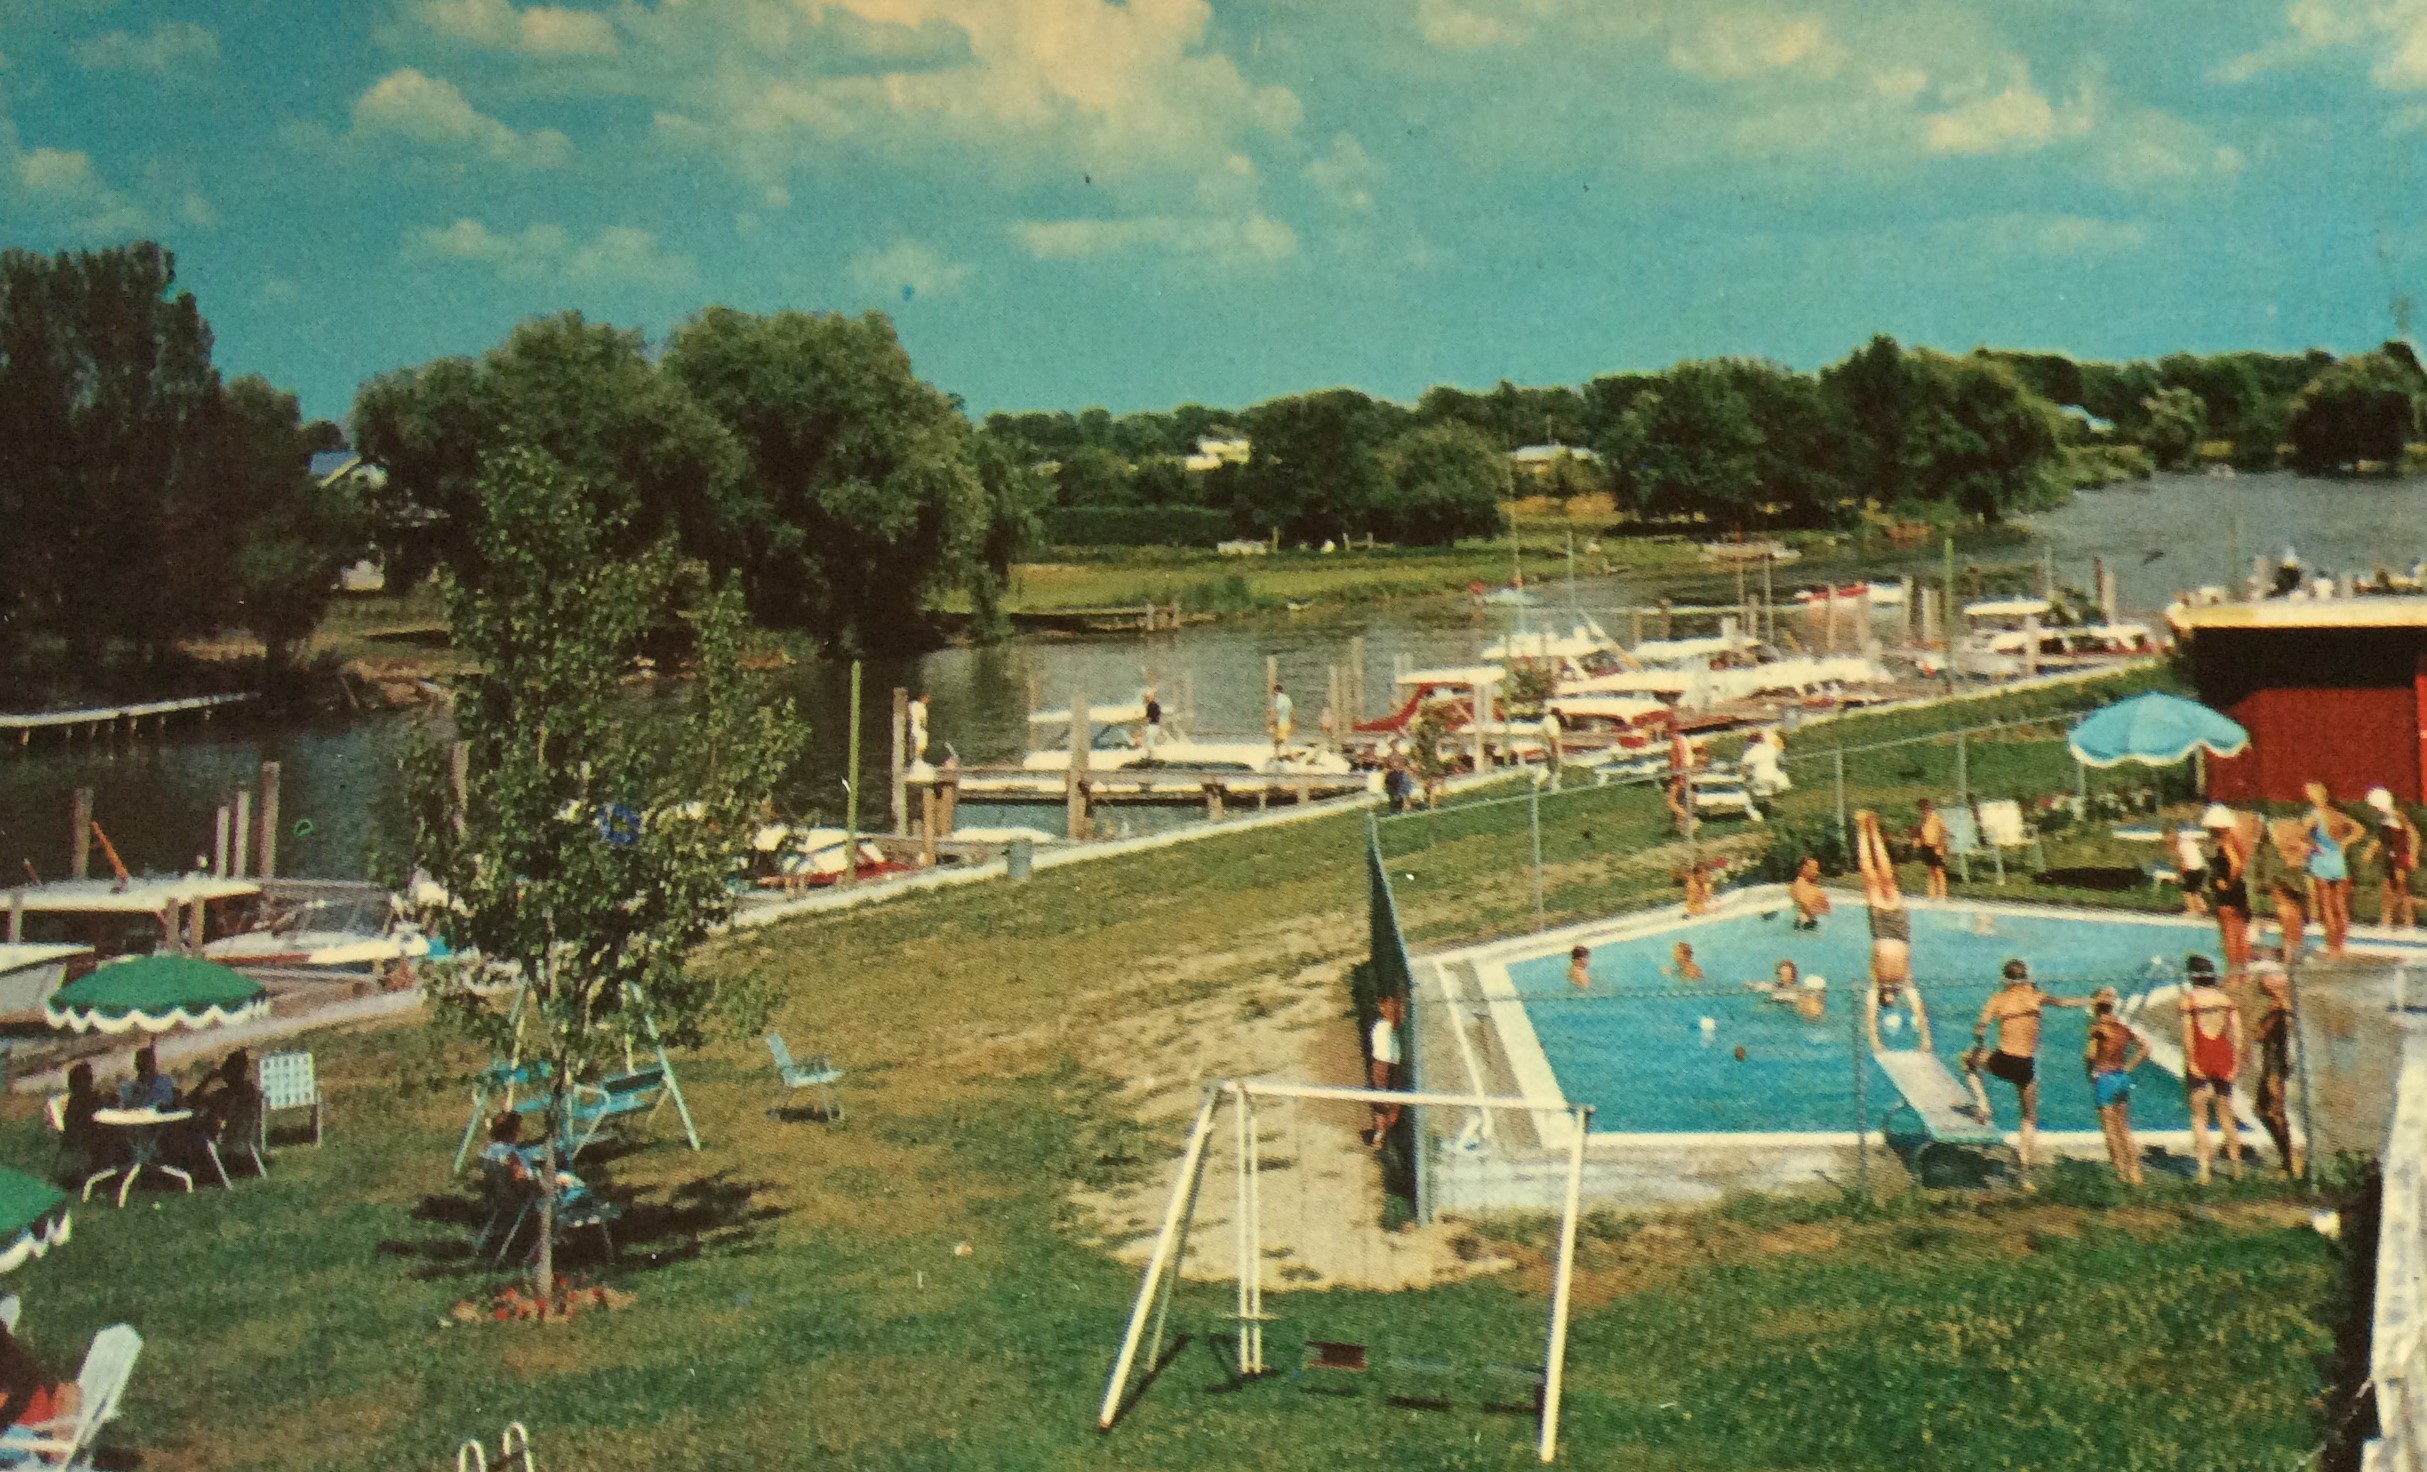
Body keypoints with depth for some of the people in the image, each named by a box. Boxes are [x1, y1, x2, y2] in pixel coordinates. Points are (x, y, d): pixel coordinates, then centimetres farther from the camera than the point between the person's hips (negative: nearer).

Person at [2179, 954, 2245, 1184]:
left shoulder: (2188, 999, -6)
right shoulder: (2226, 999, 4)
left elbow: (2188, 1033, -13)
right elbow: (2237, 1034, 1)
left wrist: (2191, 1061, -11)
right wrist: (2235, 1063, 4)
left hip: (2199, 1061, -3)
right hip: (2223, 1059, 3)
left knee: (2199, 1116, 0)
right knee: (2226, 1115, 15)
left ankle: (2204, 1168, -12)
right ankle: (2236, 1165, 20)